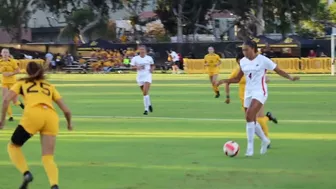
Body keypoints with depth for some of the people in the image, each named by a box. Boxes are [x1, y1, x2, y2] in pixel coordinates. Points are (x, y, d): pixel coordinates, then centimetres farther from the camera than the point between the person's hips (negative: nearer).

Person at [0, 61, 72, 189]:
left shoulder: (22, 83, 25)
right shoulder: (50, 86, 31)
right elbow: (66, 110, 26)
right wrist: (69, 124, 45)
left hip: (33, 115, -3)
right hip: (52, 116, 3)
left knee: (13, 146, 18)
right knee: (48, 158, 6)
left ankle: (26, 173, -6)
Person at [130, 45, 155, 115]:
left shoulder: (149, 58, 4)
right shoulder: (135, 58, 2)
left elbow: (153, 65, 18)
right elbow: (132, 67, 0)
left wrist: (152, 69, -3)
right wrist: (137, 67, -19)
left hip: (147, 76, -2)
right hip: (140, 76, 2)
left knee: (145, 92, -16)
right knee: (145, 93, 10)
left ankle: (146, 109, -15)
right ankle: (149, 104, 37)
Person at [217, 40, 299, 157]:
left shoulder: (263, 60, -10)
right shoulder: (243, 61, 6)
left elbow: (279, 71, -2)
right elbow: (237, 79, 14)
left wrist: (290, 78, -13)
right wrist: (225, 81, -1)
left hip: (260, 92, -7)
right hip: (248, 93, 7)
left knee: (249, 116, -24)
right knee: (251, 120, 10)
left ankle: (250, 147, -21)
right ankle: (264, 140, 35)